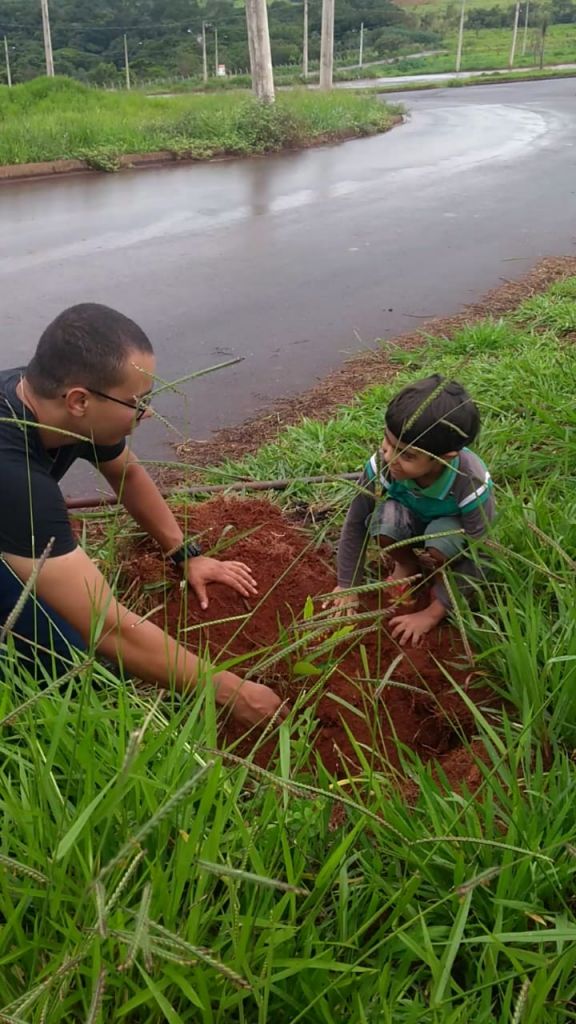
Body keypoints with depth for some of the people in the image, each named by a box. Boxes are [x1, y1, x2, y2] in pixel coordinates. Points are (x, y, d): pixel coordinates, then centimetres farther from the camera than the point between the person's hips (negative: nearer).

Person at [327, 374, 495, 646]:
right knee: (386, 516, -33)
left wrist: (433, 613, -27)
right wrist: (347, 586, -12)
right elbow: (356, 523, -18)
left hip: (455, 531, -2)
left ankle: (441, 581, -2)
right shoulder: (382, 465, -34)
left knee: (442, 536, -38)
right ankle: (406, 566, 0)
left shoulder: (473, 486, -39)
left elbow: (474, 556, -28)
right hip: (411, 524, 2)